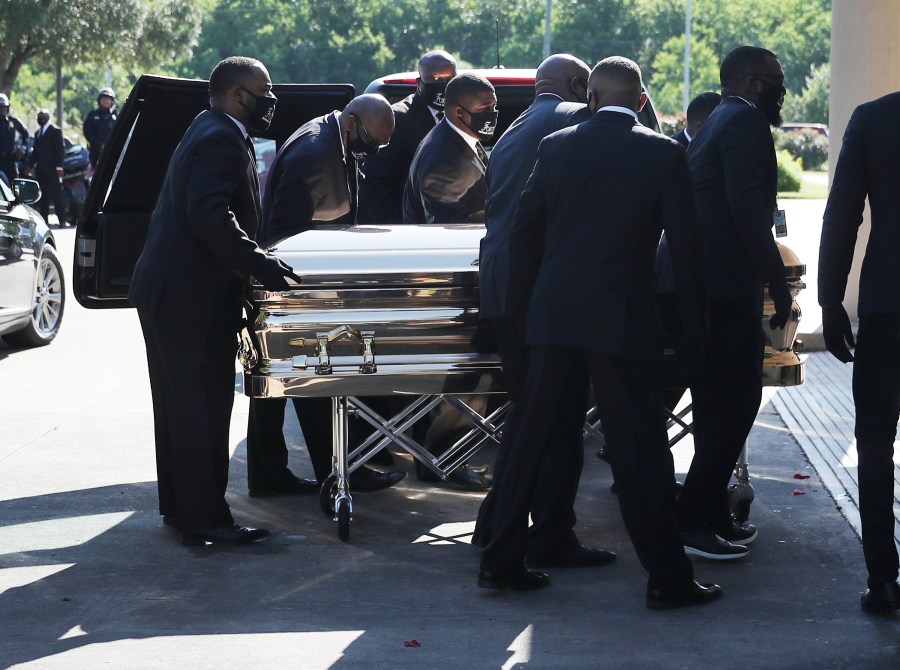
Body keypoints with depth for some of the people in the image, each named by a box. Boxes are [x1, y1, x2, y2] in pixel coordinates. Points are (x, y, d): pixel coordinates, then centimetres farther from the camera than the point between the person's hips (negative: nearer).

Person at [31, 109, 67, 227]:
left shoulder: (55, 131, -1)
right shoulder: (37, 133, 20)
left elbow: (60, 149, -7)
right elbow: (35, 150, 20)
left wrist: (59, 167, -14)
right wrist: (32, 165, 10)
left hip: (52, 169, -6)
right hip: (40, 169, 6)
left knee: (57, 194, -8)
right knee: (43, 195, 5)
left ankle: (62, 220, -10)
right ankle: (44, 219, 7)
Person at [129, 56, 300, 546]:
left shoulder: (208, 132, 17)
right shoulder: (223, 139, -17)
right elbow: (208, 213, -29)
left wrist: (257, 261, 16)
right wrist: (260, 265, -30)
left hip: (167, 290, 11)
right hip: (194, 297, -11)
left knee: (180, 404, 16)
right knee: (203, 407, -6)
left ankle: (179, 506, 25)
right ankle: (204, 519, -2)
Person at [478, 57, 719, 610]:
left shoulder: (557, 147, 5)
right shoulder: (664, 155, -3)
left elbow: (524, 233, 9)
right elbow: (686, 243, -3)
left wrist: (523, 308, 18)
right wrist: (694, 322, 6)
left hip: (554, 315, 3)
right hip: (623, 321, -3)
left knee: (534, 439, 12)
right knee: (641, 450, 1)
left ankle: (502, 561, 16)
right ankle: (668, 578, 6)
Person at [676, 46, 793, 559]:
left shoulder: (715, 125, 21)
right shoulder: (746, 122, -10)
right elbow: (748, 209, -21)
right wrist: (778, 283, -19)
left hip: (701, 281, 11)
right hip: (728, 284, -11)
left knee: (718, 401, 15)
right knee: (736, 401, -7)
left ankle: (712, 514, 20)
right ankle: (696, 520, -6)